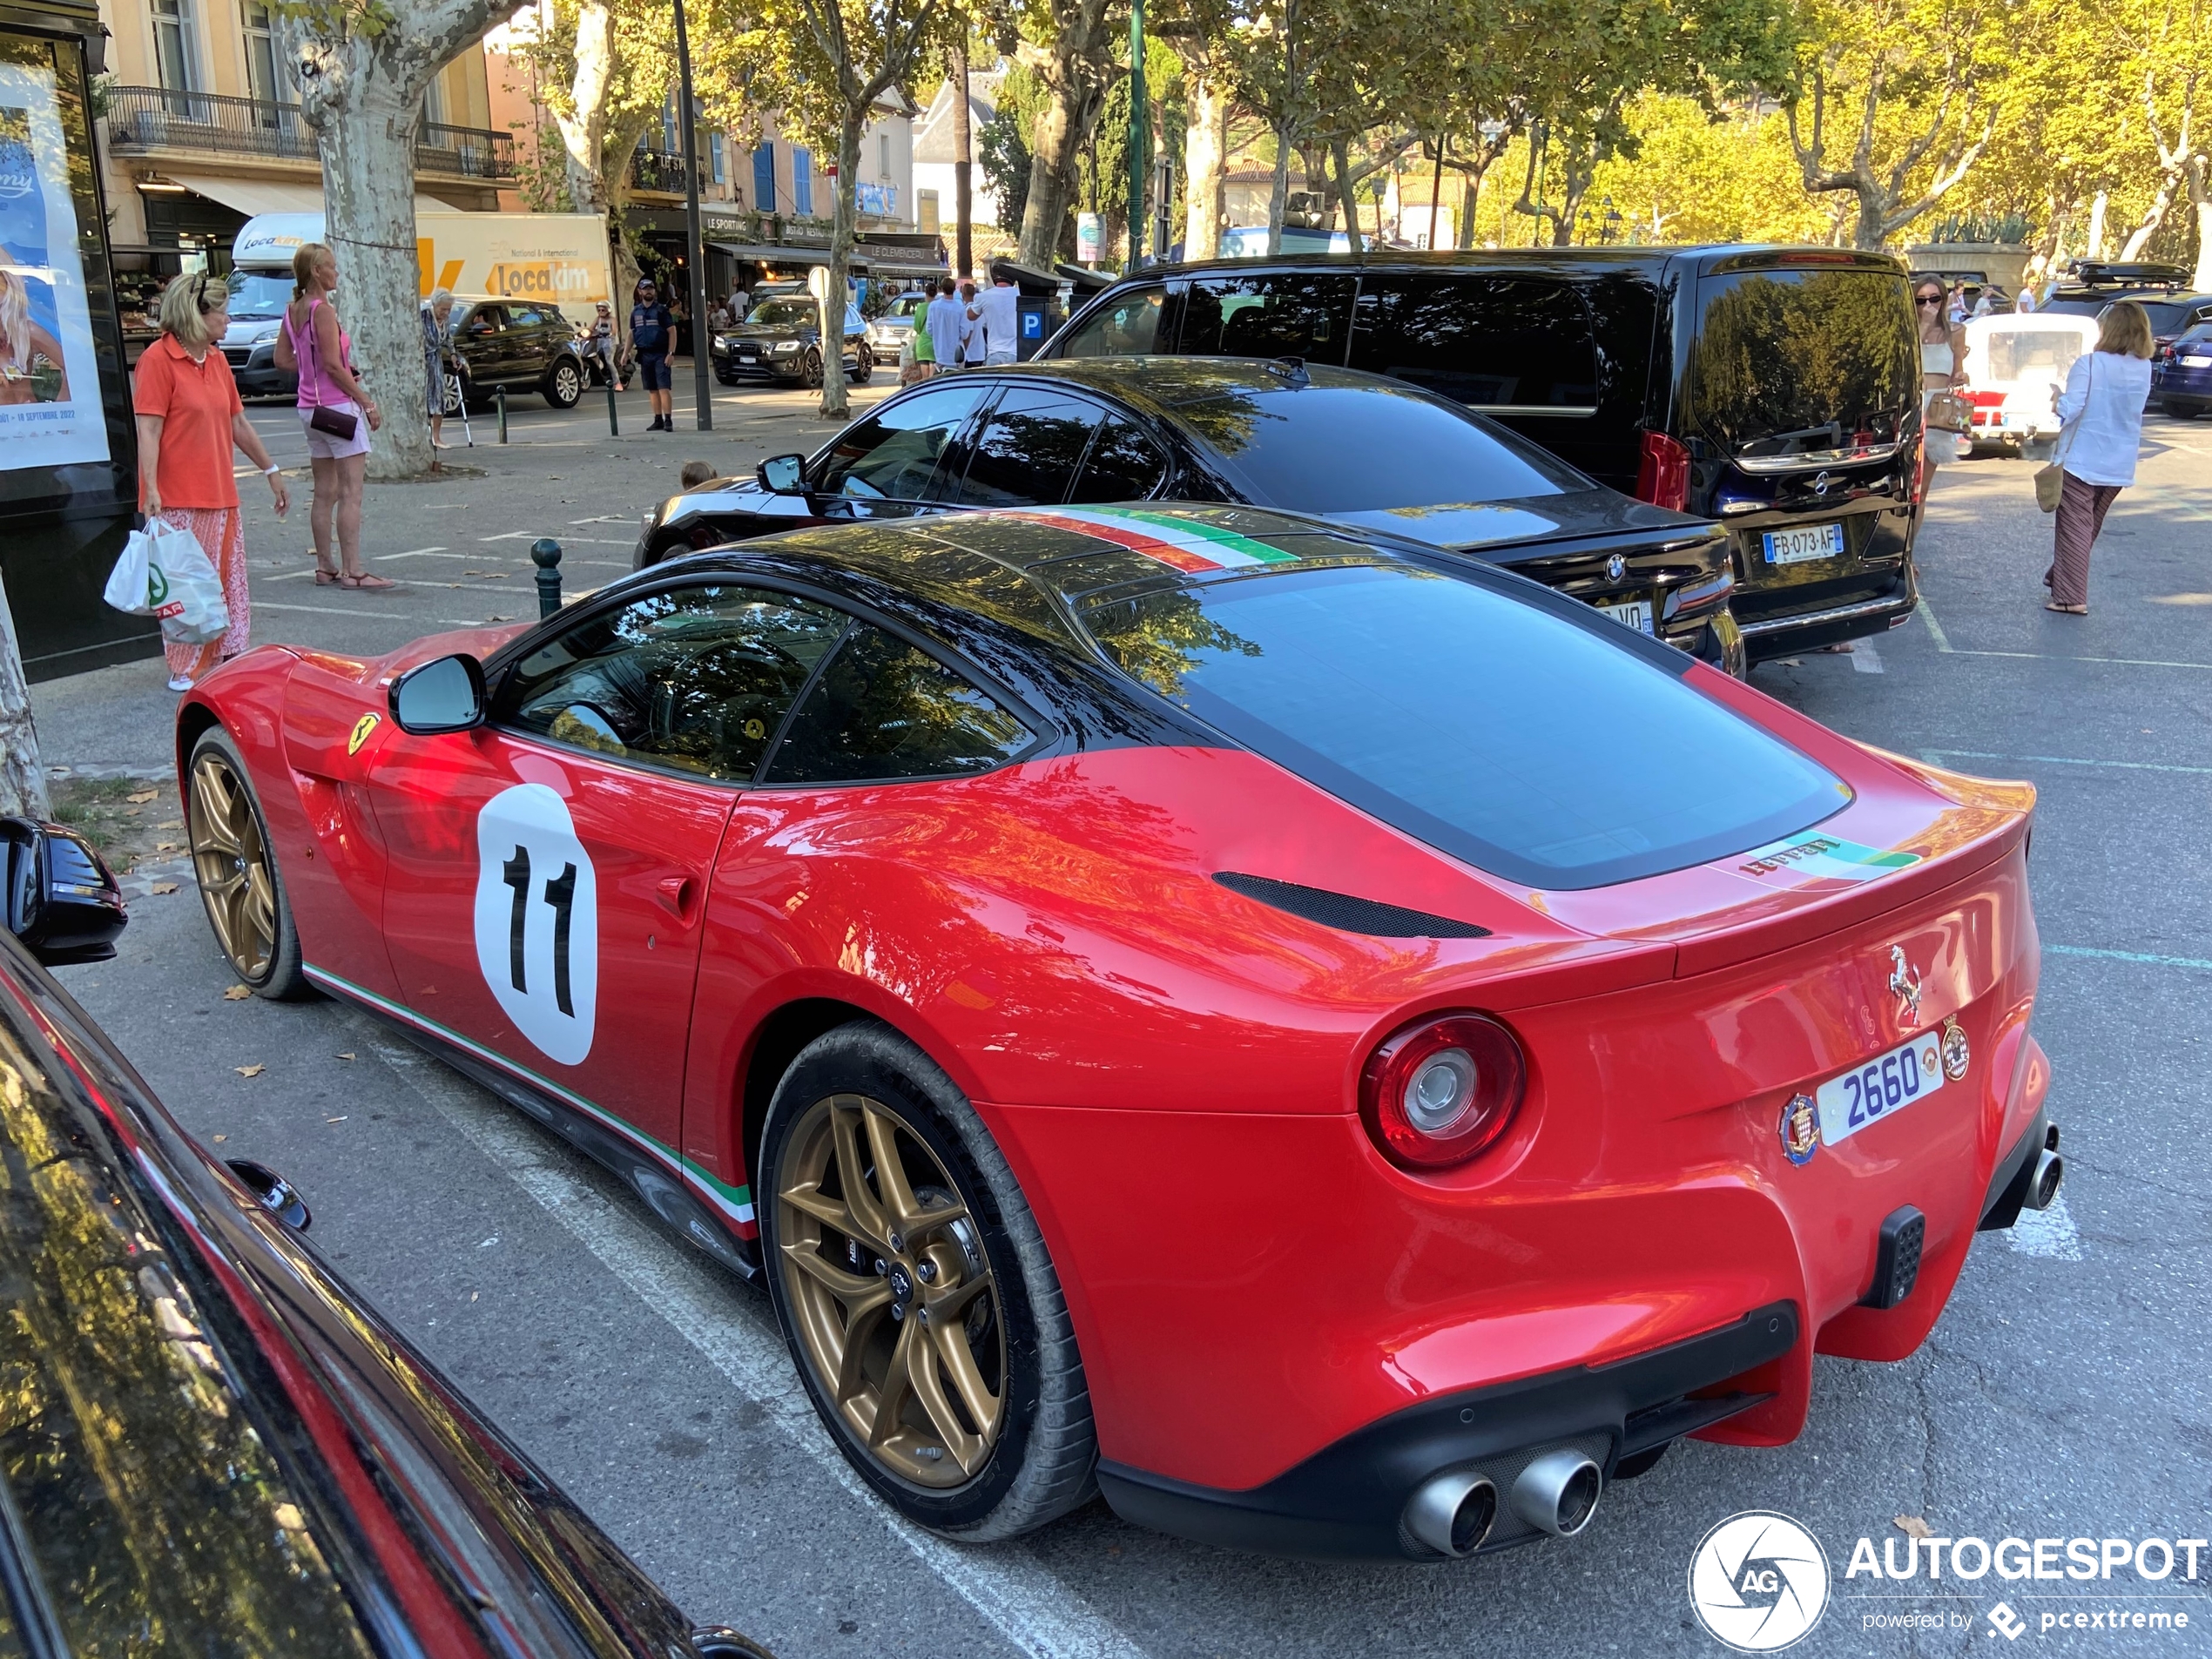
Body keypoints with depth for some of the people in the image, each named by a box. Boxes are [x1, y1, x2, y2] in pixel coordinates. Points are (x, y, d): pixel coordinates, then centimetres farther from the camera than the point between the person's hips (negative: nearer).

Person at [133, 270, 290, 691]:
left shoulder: (217, 361, 13)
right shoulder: (158, 359, -10)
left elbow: (238, 424, 22)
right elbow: (148, 430, -16)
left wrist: (271, 470, 24)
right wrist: (150, 490, -22)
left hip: (221, 497, 8)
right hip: (179, 499, -8)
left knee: (229, 583, 11)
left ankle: (228, 659, 21)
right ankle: (185, 671, 6)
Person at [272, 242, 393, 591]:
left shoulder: (293, 310, 11)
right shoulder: (323, 310, -14)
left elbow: (283, 360, 14)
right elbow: (333, 365, -18)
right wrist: (367, 401, -13)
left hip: (310, 406, 9)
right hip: (337, 406, -9)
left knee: (324, 493, 12)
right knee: (351, 493, -8)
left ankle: (325, 567, 15)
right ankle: (353, 571, -9)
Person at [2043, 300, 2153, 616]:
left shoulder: (2090, 364, -17)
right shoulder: (2144, 368, 2)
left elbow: (2069, 409, -20)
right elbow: (2130, 410, 13)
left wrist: (2056, 394, 0)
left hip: (2081, 460, -6)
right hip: (2119, 466, 6)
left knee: (2075, 527, -2)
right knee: (2089, 526, 20)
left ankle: (2071, 597, -6)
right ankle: (2060, 576, 36)